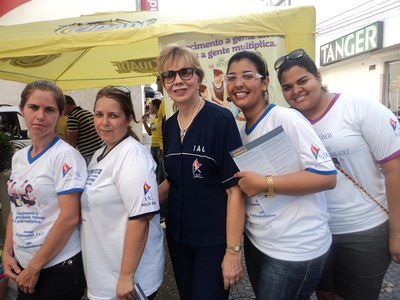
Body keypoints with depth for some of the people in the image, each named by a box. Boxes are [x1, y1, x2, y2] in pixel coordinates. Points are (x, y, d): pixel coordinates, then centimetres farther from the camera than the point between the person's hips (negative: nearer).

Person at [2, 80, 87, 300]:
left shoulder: (65, 155, -16)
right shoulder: (18, 157, 6)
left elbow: (69, 217, -19)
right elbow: (16, 210, 13)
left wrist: (35, 267, -13)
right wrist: (7, 252, 3)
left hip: (59, 268, -6)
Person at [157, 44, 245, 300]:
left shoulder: (221, 119, -16)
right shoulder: (169, 127, 3)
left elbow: (235, 189, -17)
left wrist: (233, 250, -17)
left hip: (214, 240, -6)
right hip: (177, 236, 6)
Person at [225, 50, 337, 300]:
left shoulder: (286, 118, -18)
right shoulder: (243, 130, 6)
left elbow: (327, 176, -24)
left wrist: (264, 183, -24)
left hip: (296, 250, -7)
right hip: (256, 241, 8)